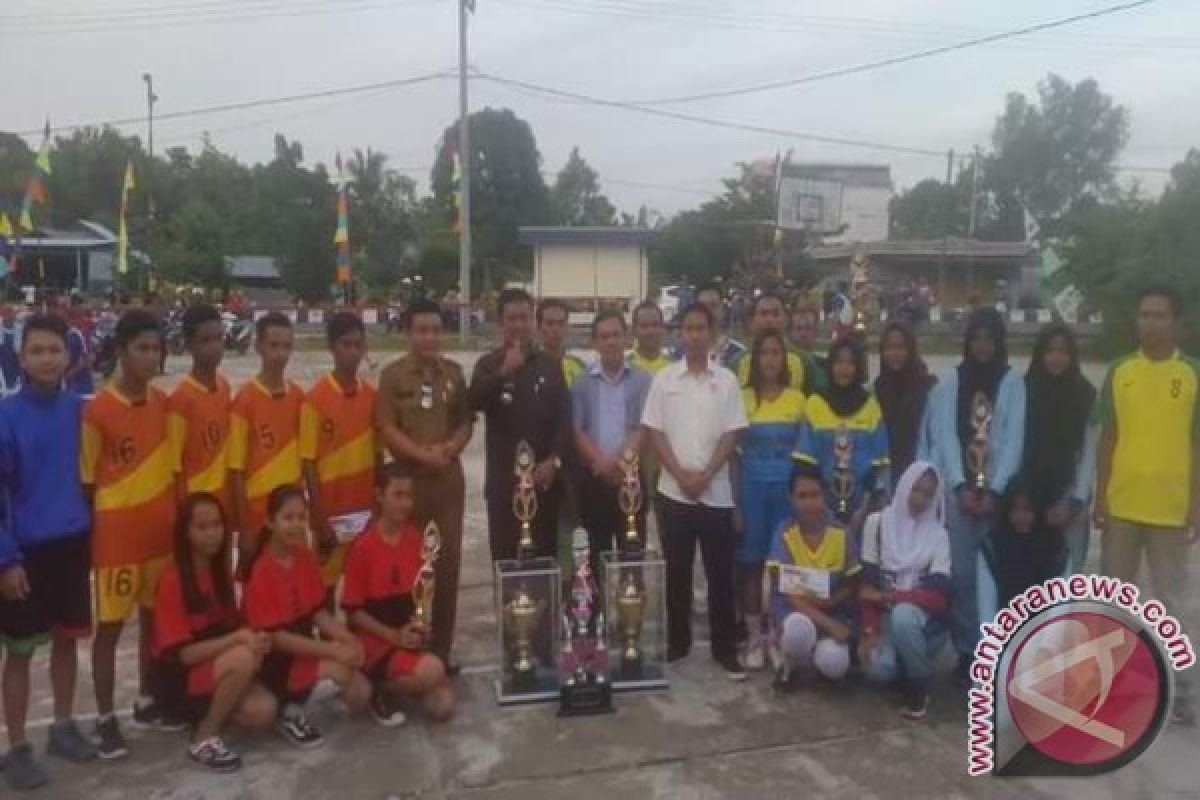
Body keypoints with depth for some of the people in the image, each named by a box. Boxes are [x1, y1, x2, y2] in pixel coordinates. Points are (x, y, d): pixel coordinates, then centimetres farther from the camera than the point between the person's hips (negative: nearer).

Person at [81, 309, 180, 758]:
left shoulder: (163, 404, 3)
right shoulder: (97, 411, -13)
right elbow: (87, 482, -7)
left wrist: (178, 523, 10)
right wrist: (91, 538, -5)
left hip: (160, 531, 5)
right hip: (116, 533, -5)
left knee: (155, 618, 15)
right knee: (110, 626, 6)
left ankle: (146, 703, 31)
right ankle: (104, 719, 19)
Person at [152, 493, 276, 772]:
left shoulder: (221, 572, 4)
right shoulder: (173, 580, -18)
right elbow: (181, 653, -21)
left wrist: (252, 639, -13)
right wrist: (239, 638, -30)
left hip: (218, 669, 6)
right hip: (180, 680, -6)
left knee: (265, 711, -19)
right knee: (243, 659, -33)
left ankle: (208, 713, 8)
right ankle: (204, 738, -14)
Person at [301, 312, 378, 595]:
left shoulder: (372, 396, 4)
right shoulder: (316, 398, -9)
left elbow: (377, 455, 9)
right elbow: (309, 463, -9)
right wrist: (320, 518, -12)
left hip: (366, 510, 4)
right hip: (331, 512, -4)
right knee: (326, 583, 7)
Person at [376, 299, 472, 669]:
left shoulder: (454, 372, 8)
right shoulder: (393, 374, -3)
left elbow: (466, 421, 9)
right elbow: (386, 428, -8)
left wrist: (451, 447, -11)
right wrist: (421, 454, -20)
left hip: (450, 479, 3)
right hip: (408, 479, -3)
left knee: (449, 565, 8)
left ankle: (442, 650, 20)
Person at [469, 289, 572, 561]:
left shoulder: (550, 366, 8)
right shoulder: (488, 365, 5)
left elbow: (565, 417, 3)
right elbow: (475, 403, -13)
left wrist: (554, 459, -9)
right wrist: (503, 373, -26)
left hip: (544, 477, 1)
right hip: (503, 479, -1)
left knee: (546, 554, 6)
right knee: (504, 556, 0)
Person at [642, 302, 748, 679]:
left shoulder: (726, 380, 2)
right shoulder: (664, 379, 2)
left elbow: (731, 434, -1)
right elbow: (654, 432, 0)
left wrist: (705, 475, -11)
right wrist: (680, 475, -10)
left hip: (716, 492, 0)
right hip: (673, 491, 0)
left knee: (721, 573, 5)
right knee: (677, 571, 9)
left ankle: (725, 649, 16)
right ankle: (677, 643, 21)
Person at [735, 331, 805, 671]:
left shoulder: (797, 398, 5)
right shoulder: (743, 398, 2)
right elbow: (735, 452, 2)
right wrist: (735, 502, -2)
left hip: (787, 489, 1)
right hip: (752, 489, -1)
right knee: (751, 563, 2)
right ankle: (754, 636, 12)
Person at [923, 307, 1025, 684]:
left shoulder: (1013, 383, 5)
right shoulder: (949, 381, 7)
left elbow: (1014, 440, -2)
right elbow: (945, 435, -1)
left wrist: (994, 490, -11)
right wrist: (961, 486, -12)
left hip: (997, 491, 0)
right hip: (957, 489, 1)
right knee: (961, 574, -2)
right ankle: (968, 652, 8)